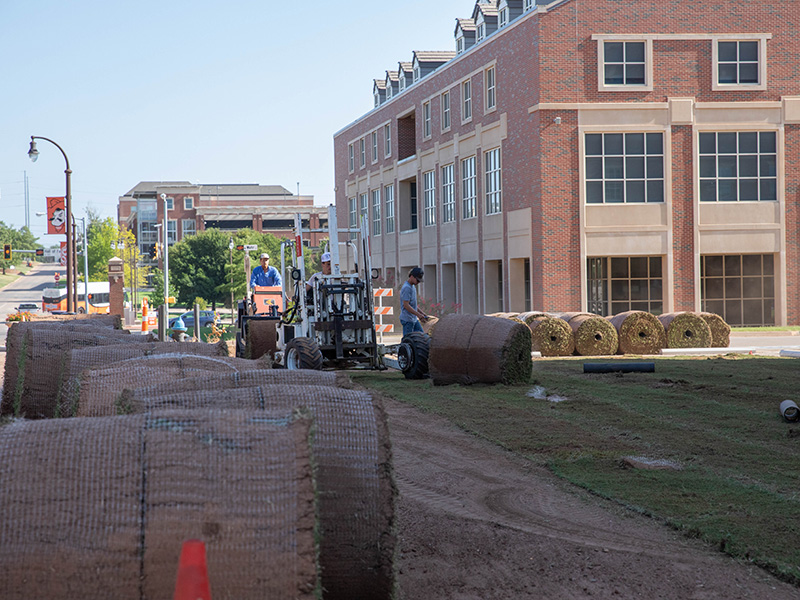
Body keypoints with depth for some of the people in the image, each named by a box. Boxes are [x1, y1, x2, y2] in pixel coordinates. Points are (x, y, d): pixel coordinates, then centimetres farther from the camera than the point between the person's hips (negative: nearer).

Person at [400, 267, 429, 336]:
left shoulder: (413, 287, 15)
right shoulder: (406, 288, -17)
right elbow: (406, 305, -22)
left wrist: (422, 313, 16)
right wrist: (418, 314, -24)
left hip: (414, 319, 10)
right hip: (407, 320, -10)